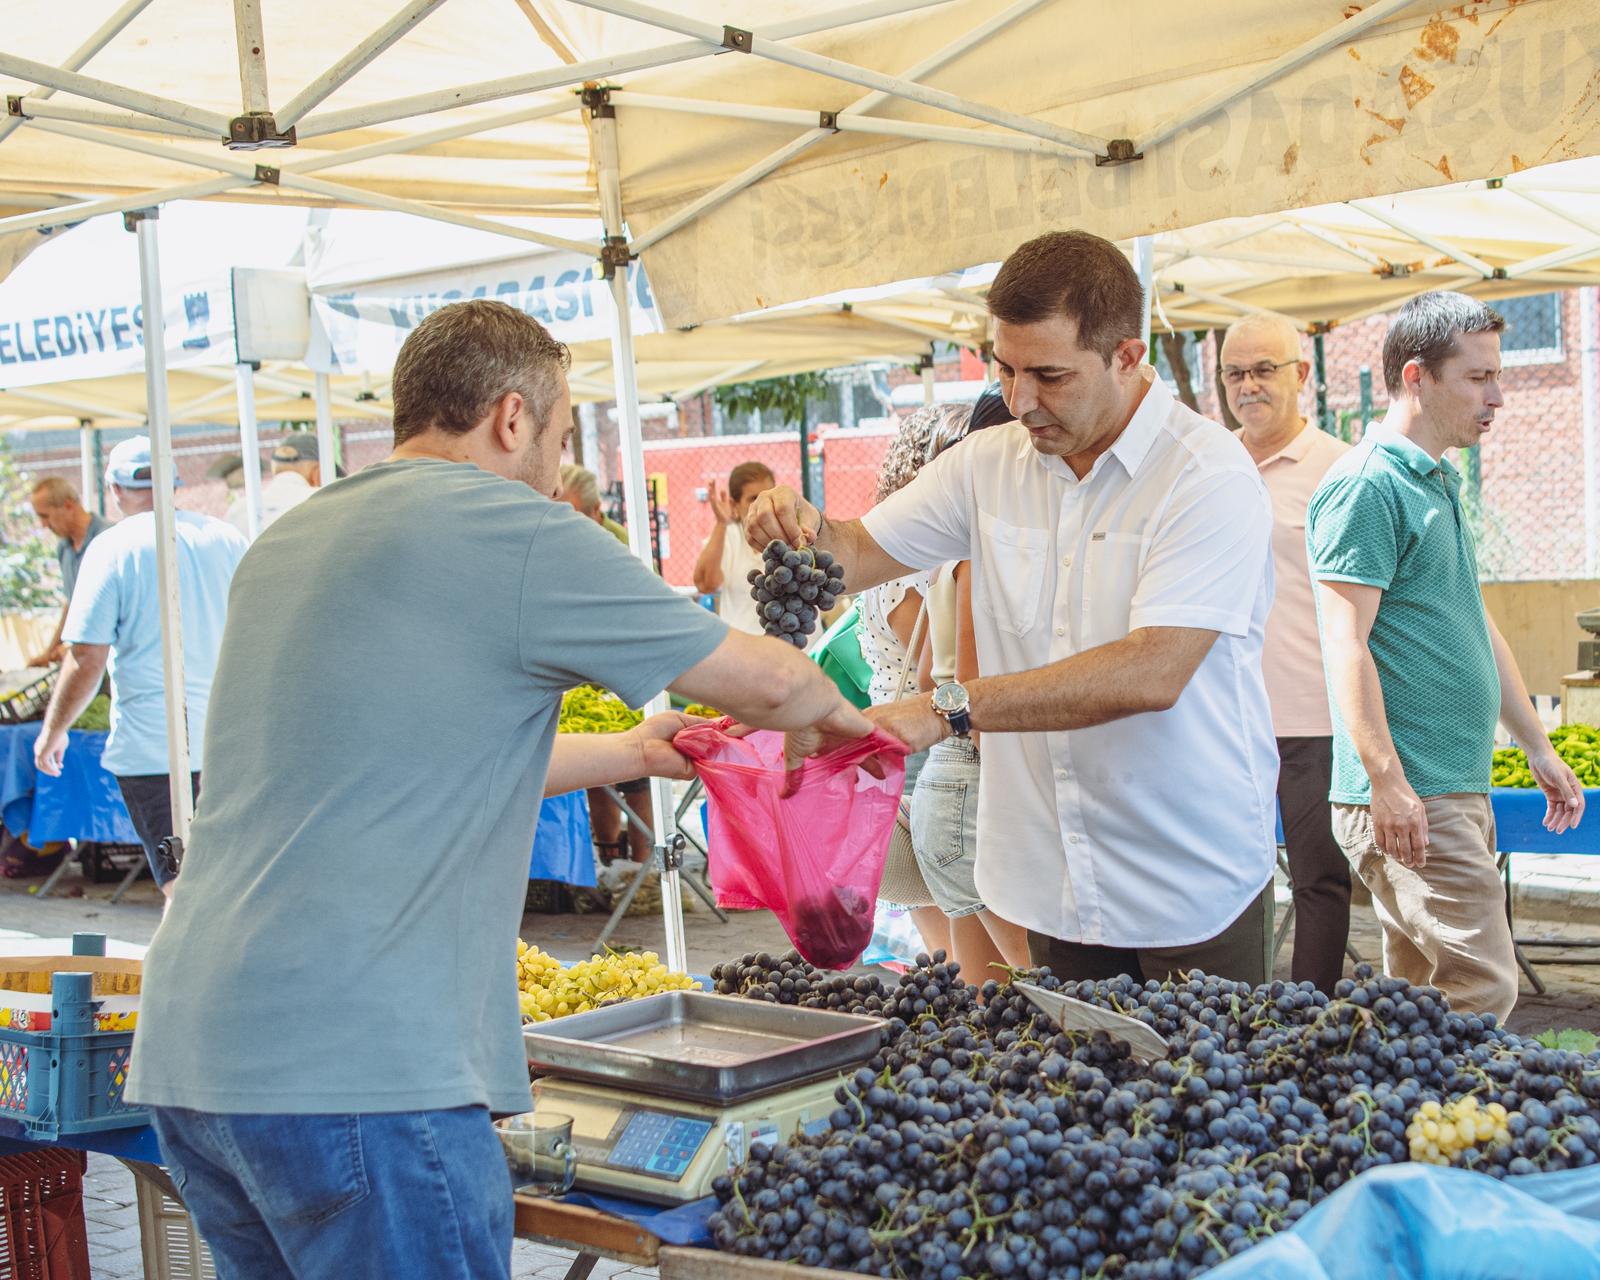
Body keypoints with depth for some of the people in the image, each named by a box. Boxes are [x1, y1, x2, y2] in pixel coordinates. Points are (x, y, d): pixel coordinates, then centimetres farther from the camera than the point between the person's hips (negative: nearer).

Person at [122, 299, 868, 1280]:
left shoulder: (288, 543, 18)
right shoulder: (511, 530, -6)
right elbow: (767, 685, 1)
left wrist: (633, 752, 38)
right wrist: (839, 713, 23)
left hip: (187, 1047, 9)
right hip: (353, 1070, -9)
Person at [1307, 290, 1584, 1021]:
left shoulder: (1439, 483, 18)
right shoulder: (1366, 485, -12)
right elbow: (1347, 644, -19)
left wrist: (1537, 747, 25)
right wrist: (1388, 783, -23)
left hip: (1459, 791, 10)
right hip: (1408, 798, -10)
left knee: (1422, 997, 13)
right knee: (1483, 993, -10)